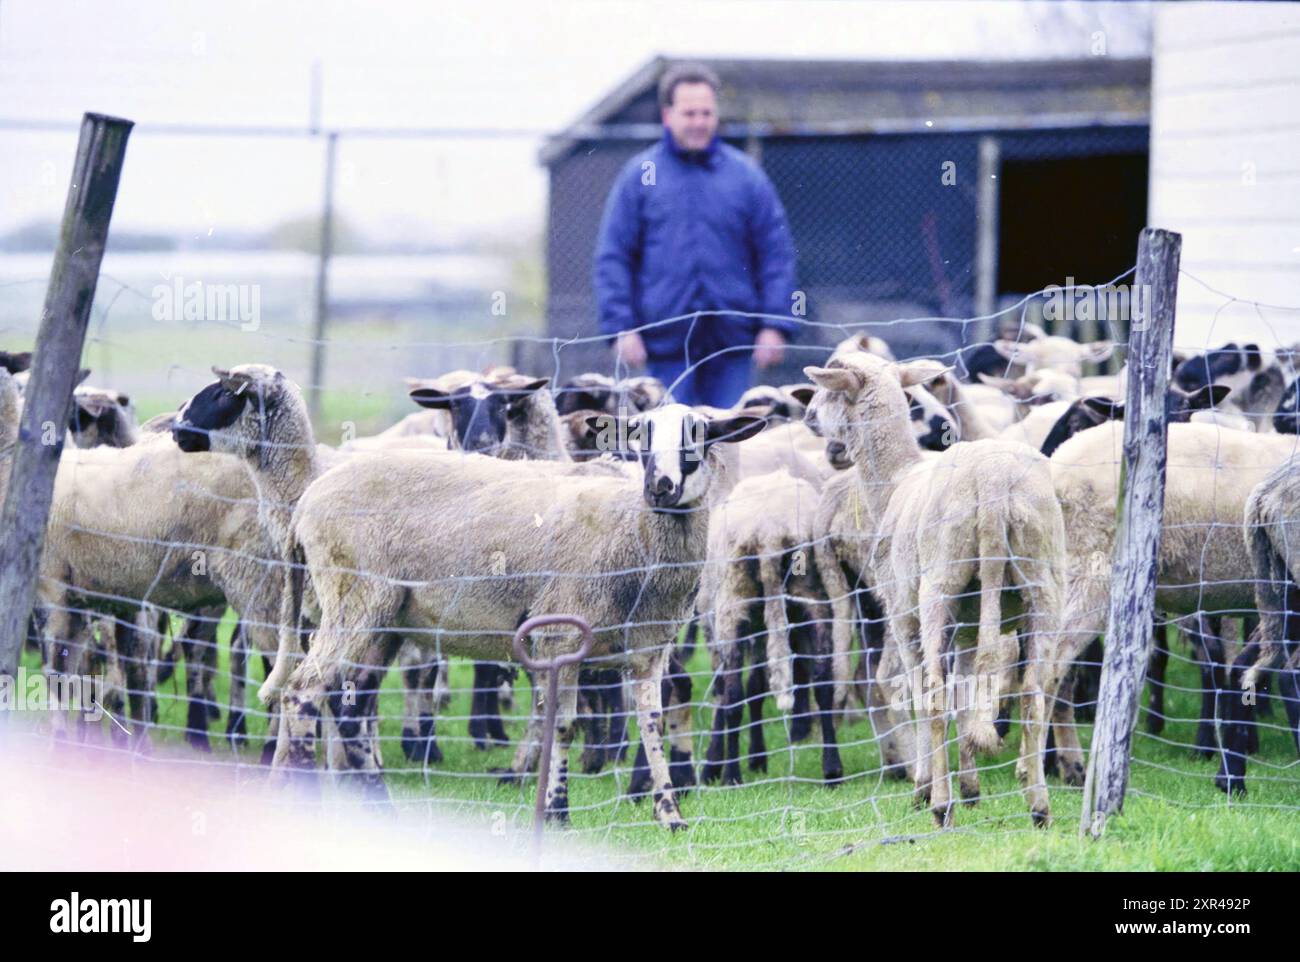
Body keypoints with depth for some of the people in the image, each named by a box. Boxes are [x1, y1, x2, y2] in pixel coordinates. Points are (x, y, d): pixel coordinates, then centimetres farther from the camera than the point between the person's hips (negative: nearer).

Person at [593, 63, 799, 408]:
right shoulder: (640, 175, 4)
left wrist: (775, 325, -2)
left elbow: (776, 252, 7)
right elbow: (612, 257, 4)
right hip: (666, 338, -1)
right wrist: (621, 327, -6)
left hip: (731, 340, 1)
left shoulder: (746, 175, 7)